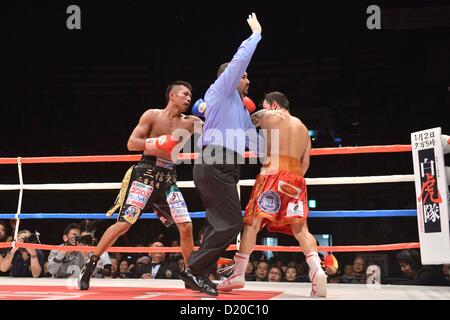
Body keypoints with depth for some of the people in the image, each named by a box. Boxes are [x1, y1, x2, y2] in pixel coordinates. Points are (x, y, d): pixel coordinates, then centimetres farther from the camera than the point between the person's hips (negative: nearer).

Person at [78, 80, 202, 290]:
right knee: (124, 223, -11)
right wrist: (156, 142, -20)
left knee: (186, 226, -2)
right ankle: (89, 266, -1)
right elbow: (131, 144, -6)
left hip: (169, 178, 5)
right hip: (146, 173, -5)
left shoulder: (189, 123, 10)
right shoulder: (152, 115, -1)